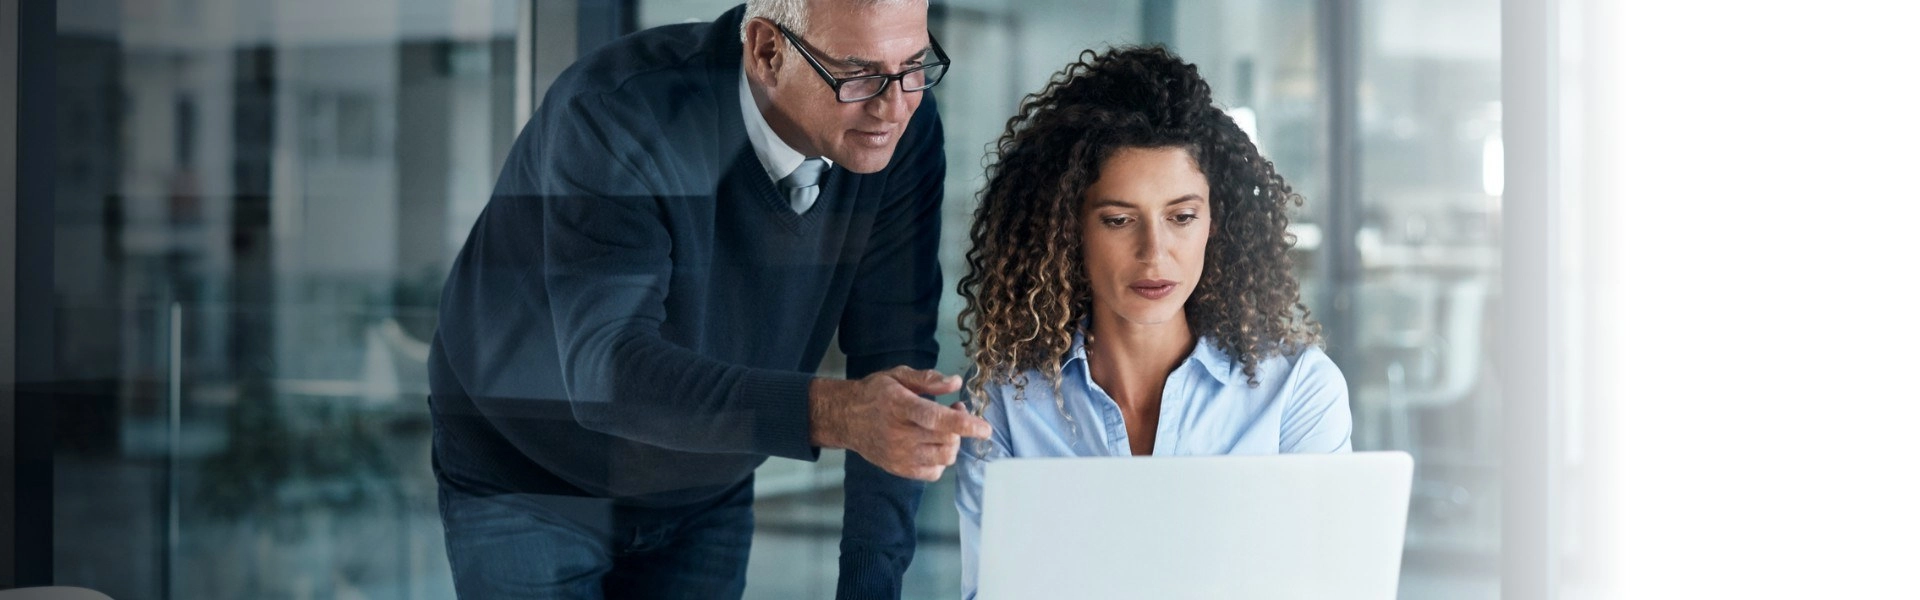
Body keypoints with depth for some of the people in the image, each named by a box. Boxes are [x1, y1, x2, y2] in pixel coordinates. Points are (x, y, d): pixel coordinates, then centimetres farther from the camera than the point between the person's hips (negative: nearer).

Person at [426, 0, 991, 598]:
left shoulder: (905, 132, -16)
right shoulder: (615, 116, -31)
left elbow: (892, 353, -14)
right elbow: (606, 371, -40)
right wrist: (830, 412, -54)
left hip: (706, 495, 4)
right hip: (531, 492, -4)